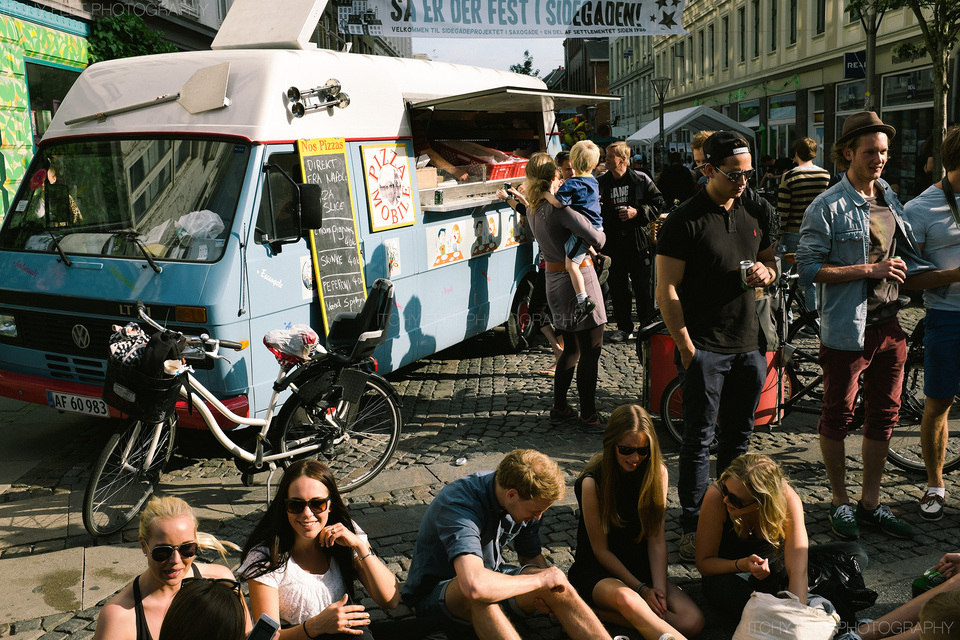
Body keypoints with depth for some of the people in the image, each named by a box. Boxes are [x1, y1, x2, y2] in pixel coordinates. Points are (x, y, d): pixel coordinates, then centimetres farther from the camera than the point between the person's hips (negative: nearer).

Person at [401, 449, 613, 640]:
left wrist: (546, 591, -14)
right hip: (435, 591, -6)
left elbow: (531, 555, 9)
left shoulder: (525, 501, -8)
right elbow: (474, 585, -47)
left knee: (559, 588, -20)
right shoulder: (458, 504, -33)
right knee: (480, 596, -41)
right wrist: (540, 580, -33)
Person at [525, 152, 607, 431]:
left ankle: (559, 409, 25)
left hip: (554, 280, 8)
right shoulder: (558, 207, -20)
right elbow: (595, 237, -25)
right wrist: (599, 239, -2)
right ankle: (588, 416, 6)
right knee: (591, 350, 1)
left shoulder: (534, 210, 6)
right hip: (578, 278, -8)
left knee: (571, 349, 19)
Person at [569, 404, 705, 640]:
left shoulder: (657, 473, -3)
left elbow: (657, 540, -5)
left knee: (693, 621, -21)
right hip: (598, 572, -5)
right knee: (626, 598, -41)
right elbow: (601, 551, -10)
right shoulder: (592, 482, -16)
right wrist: (641, 589, -13)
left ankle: (597, 610, -16)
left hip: (642, 568, 6)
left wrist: (659, 591, -16)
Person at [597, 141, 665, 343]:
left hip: (638, 241, -3)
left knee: (644, 288, 3)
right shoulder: (600, 183, 7)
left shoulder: (641, 180, -2)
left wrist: (637, 212, -14)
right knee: (617, 287, 7)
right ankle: (624, 327, 18)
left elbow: (658, 204, -1)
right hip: (613, 243, 3)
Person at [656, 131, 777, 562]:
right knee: (699, 440, 0)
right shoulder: (684, 222, -9)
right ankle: (693, 526, 10)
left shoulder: (755, 214, 12)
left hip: (747, 345, 6)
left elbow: (771, 263, 24)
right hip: (704, 347, -6)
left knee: (739, 437, 14)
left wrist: (765, 273, -2)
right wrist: (686, 349, -14)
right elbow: (666, 291, -11)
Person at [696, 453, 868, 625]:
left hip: (775, 563, 3)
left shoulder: (787, 499, -28)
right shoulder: (716, 496, -30)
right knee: (720, 588, -40)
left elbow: (797, 570, -34)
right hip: (730, 568, -2)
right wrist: (743, 565, -40)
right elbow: (703, 563, -22)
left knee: (855, 553, -16)